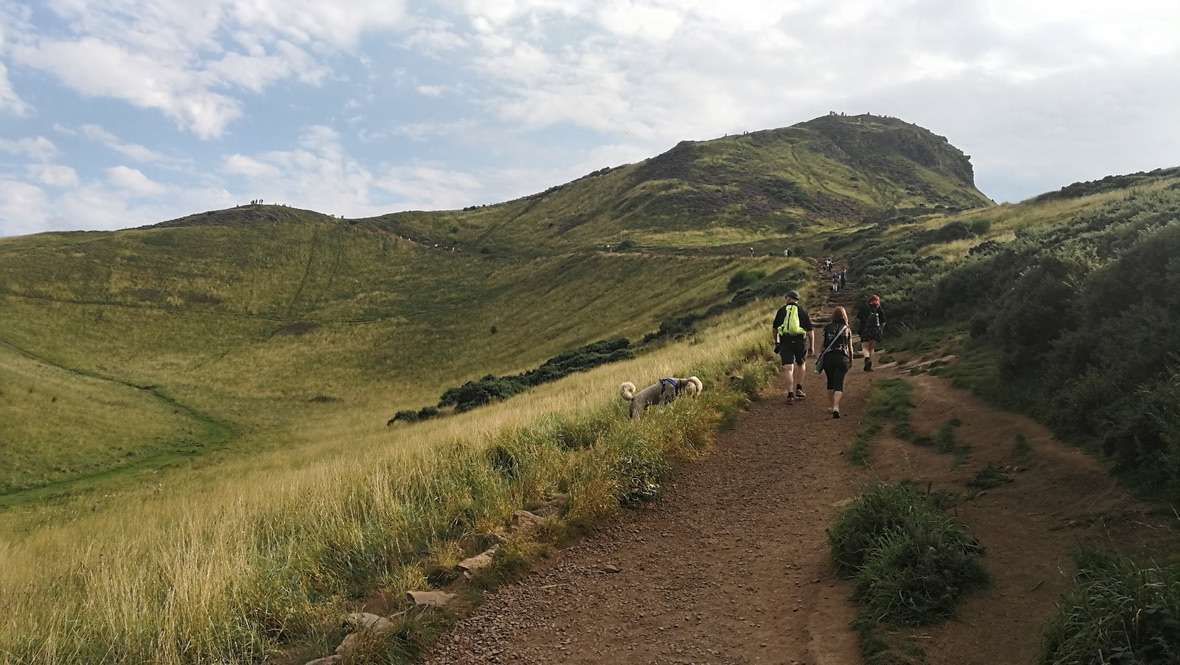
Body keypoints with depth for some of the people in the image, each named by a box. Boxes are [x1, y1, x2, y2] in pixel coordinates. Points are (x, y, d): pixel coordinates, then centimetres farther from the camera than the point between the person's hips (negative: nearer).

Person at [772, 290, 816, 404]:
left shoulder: (781, 310, 10)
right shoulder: (802, 311, 7)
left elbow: (775, 328, 15)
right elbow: (810, 329, 3)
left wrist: (776, 342, 27)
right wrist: (812, 345, 7)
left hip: (785, 342, 0)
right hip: (800, 341, 0)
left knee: (789, 369, -1)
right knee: (801, 364, 23)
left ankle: (790, 395, -10)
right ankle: (798, 389, 20)